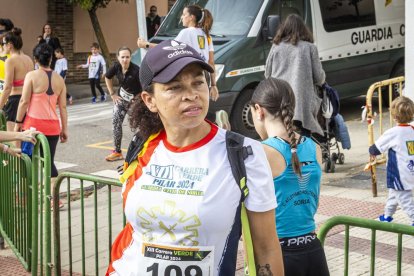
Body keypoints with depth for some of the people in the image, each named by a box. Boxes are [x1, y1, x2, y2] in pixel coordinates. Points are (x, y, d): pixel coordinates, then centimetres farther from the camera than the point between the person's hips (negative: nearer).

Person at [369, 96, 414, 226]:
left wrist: (372, 152, 15)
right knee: (393, 193, 24)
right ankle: (387, 215, 38)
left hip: (400, 175, -8)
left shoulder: (393, 133, -17)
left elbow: (376, 148, -7)